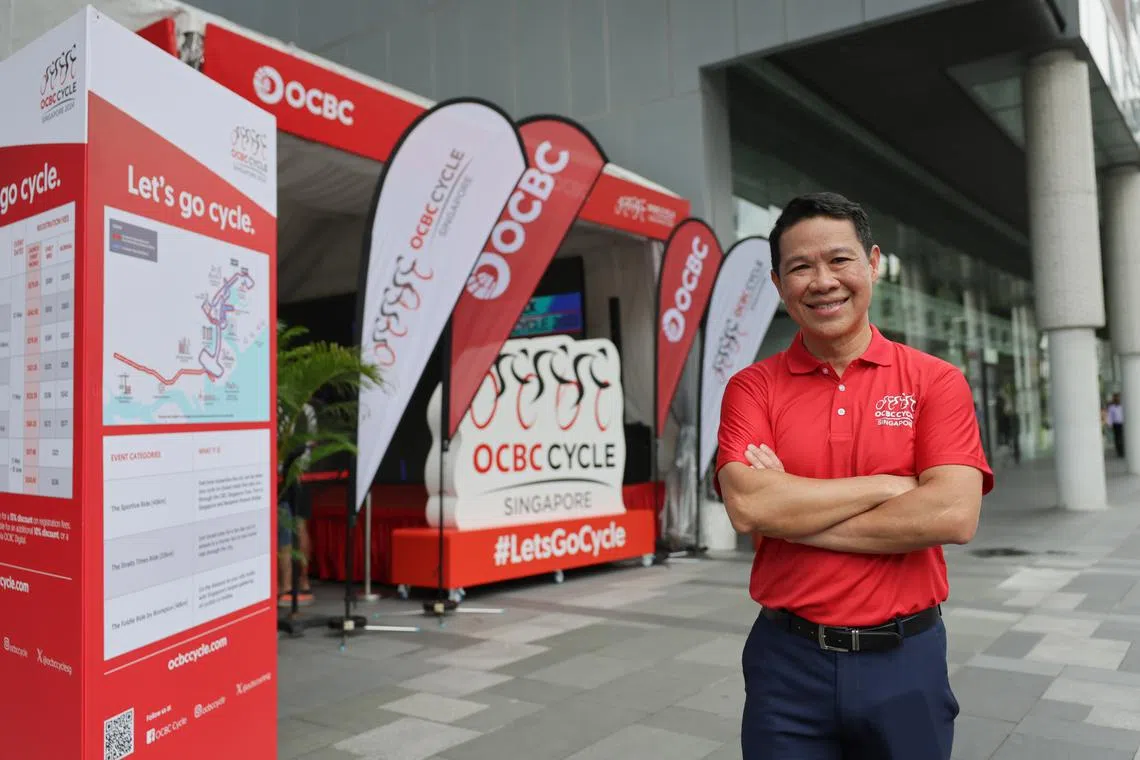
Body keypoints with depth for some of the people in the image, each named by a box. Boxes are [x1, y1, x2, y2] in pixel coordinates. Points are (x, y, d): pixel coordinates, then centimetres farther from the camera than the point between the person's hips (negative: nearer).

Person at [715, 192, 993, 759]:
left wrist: (792, 510, -14)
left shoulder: (936, 382, -3)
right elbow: (748, 506, -17)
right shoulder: (751, 388, -2)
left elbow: (953, 516, -16)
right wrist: (891, 484, -13)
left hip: (906, 659, 1)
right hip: (788, 662, 0)